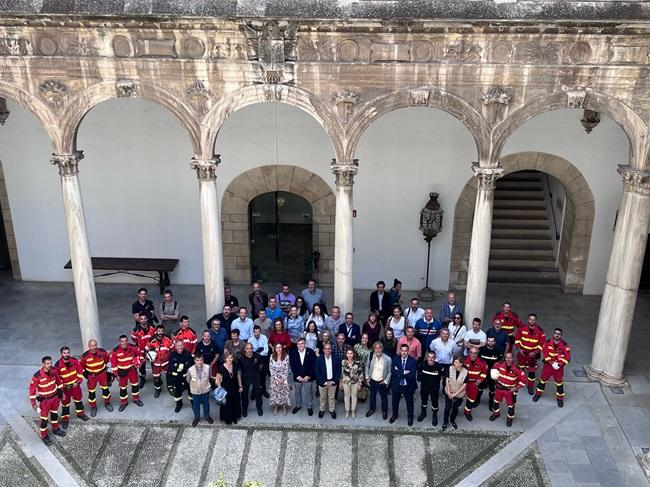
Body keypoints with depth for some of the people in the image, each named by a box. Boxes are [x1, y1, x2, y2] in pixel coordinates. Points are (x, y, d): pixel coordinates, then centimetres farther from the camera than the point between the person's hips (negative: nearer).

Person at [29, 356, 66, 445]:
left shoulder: (53, 372, -11)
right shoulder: (37, 376, -28)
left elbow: (58, 381, 7)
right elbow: (32, 389, -19)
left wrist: (61, 392, 15)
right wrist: (33, 403, -15)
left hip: (55, 397, 5)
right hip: (45, 400, -5)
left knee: (54, 413, 24)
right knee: (44, 418, 4)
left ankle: (55, 429, 44)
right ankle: (44, 436, 22)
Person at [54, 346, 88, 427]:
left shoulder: (74, 360, -13)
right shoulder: (58, 365, -22)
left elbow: (80, 371, -1)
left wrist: (78, 382, -7)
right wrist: (63, 386, -15)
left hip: (75, 384, 3)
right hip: (65, 387, -3)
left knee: (78, 399, 19)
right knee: (65, 403, 6)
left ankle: (80, 413, 40)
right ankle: (65, 419, 21)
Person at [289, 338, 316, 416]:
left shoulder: (311, 352, -10)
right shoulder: (292, 353, -6)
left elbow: (313, 365, -9)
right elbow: (292, 366, -6)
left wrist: (308, 376, -13)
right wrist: (297, 376, -13)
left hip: (308, 377, -1)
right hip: (297, 377, 2)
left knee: (309, 393, 9)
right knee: (297, 392, 16)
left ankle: (310, 407, 29)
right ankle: (298, 405, 38)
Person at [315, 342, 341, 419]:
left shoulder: (336, 359, -7)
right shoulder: (319, 359, -10)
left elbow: (338, 371, -2)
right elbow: (317, 372, -10)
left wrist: (333, 381, -10)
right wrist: (324, 382, -14)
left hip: (332, 382, 1)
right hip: (322, 382, -1)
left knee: (332, 397, 13)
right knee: (322, 397, 15)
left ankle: (332, 410, 31)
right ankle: (322, 410, 34)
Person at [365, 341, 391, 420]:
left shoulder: (387, 359, -22)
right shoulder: (371, 357, -14)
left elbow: (390, 371, -10)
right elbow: (367, 366, 4)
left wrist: (386, 381, -11)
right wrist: (367, 377, 1)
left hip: (382, 382, -2)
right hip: (372, 380, 2)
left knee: (384, 397, 17)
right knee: (372, 396, 22)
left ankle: (384, 411, 39)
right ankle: (372, 409, 45)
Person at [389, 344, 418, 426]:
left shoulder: (413, 361, -14)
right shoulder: (395, 359, -8)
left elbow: (412, 375, -22)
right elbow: (393, 372, -18)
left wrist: (399, 373, -22)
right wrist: (404, 372, -27)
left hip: (408, 386, -1)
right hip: (396, 385, 2)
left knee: (409, 402, 18)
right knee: (395, 401, 21)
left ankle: (410, 416, 43)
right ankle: (395, 415, 47)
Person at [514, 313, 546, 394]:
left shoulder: (539, 330, -12)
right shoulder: (522, 328, -9)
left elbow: (542, 343, -7)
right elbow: (517, 338, 2)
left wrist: (535, 352, -14)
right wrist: (519, 349, -8)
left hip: (532, 354, -1)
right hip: (522, 352, 1)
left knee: (532, 371, 1)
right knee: (520, 368, 15)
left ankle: (530, 387, 18)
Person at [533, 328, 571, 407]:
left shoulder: (564, 345, -12)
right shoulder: (548, 342, -11)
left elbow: (567, 357, -13)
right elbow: (545, 354, -13)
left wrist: (559, 364, -21)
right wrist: (551, 363, -22)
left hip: (559, 367, -1)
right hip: (548, 365, 1)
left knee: (559, 383, 10)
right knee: (543, 380, 14)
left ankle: (560, 398, 27)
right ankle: (538, 393, 34)